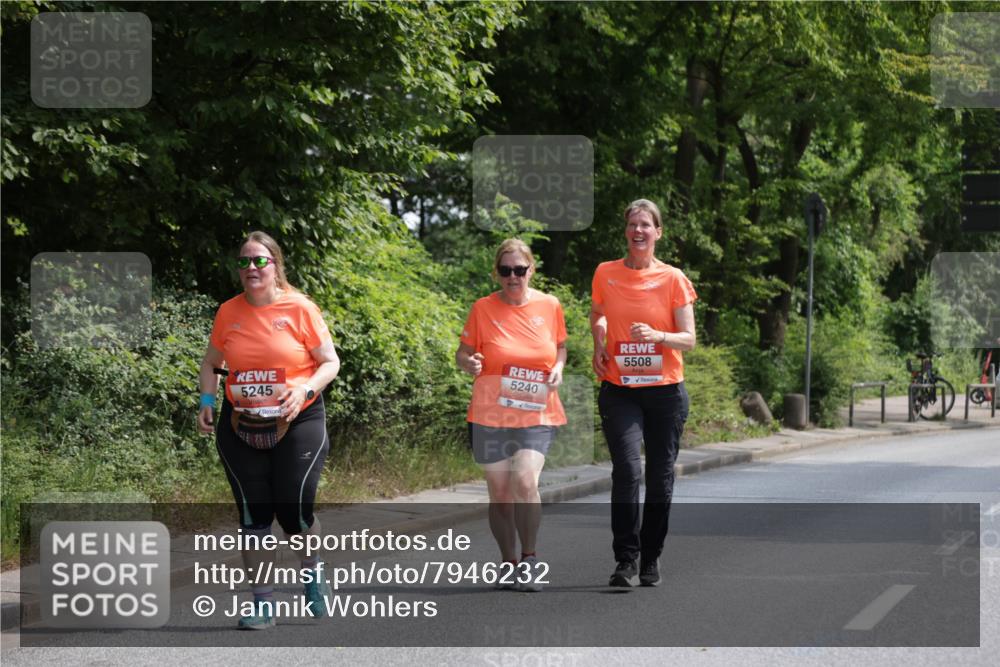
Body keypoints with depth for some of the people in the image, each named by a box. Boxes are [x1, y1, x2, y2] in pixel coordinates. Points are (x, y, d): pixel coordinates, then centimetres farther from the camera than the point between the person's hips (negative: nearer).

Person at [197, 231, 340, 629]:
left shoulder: (300, 308, -6)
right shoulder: (228, 312, 3)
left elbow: (330, 362, -2)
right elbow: (211, 363, 16)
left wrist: (305, 389, -20)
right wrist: (207, 401, 0)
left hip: (297, 424, -3)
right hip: (241, 428, 3)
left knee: (293, 511, -5)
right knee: (253, 513, 1)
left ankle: (312, 570, 28)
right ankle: (263, 603, 9)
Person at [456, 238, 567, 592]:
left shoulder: (550, 306, 2)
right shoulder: (483, 308, -2)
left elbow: (560, 346, 17)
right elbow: (462, 353, 5)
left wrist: (558, 368, -4)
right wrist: (469, 362, -18)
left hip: (537, 414, 0)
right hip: (490, 415, 0)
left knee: (525, 481, -19)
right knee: (499, 492, 6)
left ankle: (529, 558, -3)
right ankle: (509, 564, 23)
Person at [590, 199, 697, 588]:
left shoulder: (673, 279, -1)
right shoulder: (605, 274, 4)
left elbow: (689, 339, -2)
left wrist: (657, 335, -21)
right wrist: (599, 346, 5)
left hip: (665, 391, 0)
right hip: (619, 391, 0)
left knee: (660, 476, 6)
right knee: (627, 469, -17)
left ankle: (651, 559, 20)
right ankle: (625, 560, -13)